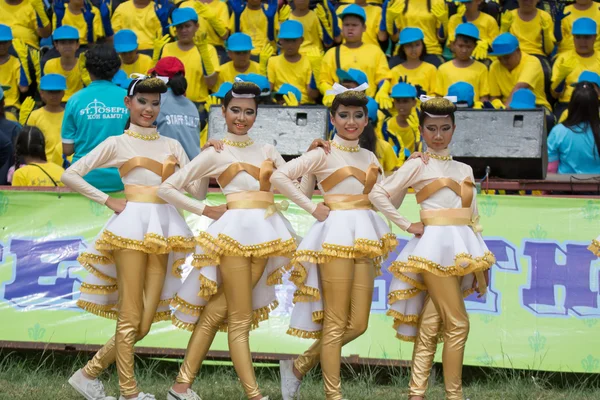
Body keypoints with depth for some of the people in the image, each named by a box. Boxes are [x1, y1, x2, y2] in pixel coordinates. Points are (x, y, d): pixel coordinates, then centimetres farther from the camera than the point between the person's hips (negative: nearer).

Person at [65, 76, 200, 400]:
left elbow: (198, 191, 11)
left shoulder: (171, 145, 17)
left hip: (164, 227, 5)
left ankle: (89, 374, 13)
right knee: (130, 317, -6)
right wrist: (108, 201, -3)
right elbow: (70, 175, 2)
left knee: (145, 322, 2)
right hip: (133, 224, -5)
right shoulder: (117, 143, 5)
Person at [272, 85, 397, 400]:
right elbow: (278, 177, -12)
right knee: (336, 323, -6)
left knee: (358, 324, 4)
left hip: (365, 236, 7)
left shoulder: (369, 157, 17)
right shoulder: (324, 154, -2)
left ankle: (299, 366, 18)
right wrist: (312, 209, -11)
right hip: (336, 234, -7)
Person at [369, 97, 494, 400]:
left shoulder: (464, 169, 16)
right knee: (457, 323, -8)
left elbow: (473, 217, 17)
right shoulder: (418, 166, -1)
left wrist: (482, 263, 14)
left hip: (462, 248, 5)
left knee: (430, 324, 5)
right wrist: (407, 226, -8)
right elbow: (377, 194, -6)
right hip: (435, 247, -5)